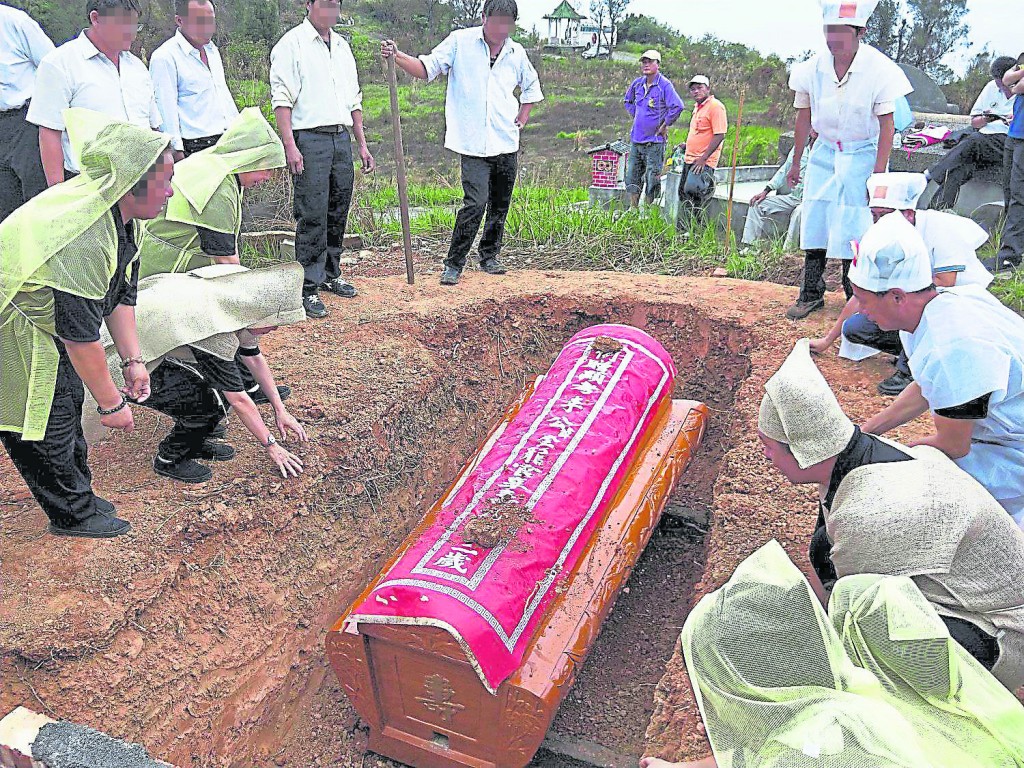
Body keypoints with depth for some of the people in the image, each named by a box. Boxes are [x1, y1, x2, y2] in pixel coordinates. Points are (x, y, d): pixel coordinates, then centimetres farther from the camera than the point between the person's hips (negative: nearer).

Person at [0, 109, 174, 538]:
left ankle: (77, 496, 36)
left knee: (66, 398, 18)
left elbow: (122, 292, 3)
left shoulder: (115, 213, -7)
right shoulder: (85, 239, -37)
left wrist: (132, 360, 3)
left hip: (43, 320, 10)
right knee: (47, 421, 1)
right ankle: (74, 515, 20)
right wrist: (111, 403, -22)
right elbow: (81, 336, -31)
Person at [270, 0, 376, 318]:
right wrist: (290, 146, -19)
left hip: (341, 138, 7)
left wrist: (362, 144, 17)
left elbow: (354, 100, 22)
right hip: (309, 139, -7)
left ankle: (329, 275, 23)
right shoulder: (292, 43, -3)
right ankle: (308, 289, -3)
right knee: (312, 217, -8)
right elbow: (281, 98, -10)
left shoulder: (342, 45, 19)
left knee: (337, 214, 10)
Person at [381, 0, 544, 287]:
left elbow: (531, 87, 28)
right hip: (473, 143, -5)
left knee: (500, 204, 10)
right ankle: (453, 264, -3)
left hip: (507, 144, 5)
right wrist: (397, 57, -16)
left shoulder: (517, 53, 11)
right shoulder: (460, 41, 1)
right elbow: (426, 69, 0)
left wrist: (522, 120, 17)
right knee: (475, 204, -15)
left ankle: (489, 256, 29)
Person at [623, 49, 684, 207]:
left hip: (654, 141, -7)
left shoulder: (665, 85, -12)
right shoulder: (637, 83, 8)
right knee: (632, 178, 12)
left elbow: (677, 106, -24)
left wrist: (665, 125, -15)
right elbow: (627, 101, 28)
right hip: (636, 139, 7)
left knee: (652, 180, 0)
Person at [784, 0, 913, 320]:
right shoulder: (813, 68, -7)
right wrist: (796, 162, 11)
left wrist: (879, 171, -16)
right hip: (825, 152, 4)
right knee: (814, 221, 3)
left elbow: (887, 124, -12)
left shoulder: (879, 69, -17)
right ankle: (811, 294, 14)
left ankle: (857, 298, 7)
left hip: (862, 154, -3)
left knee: (853, 227, -5)